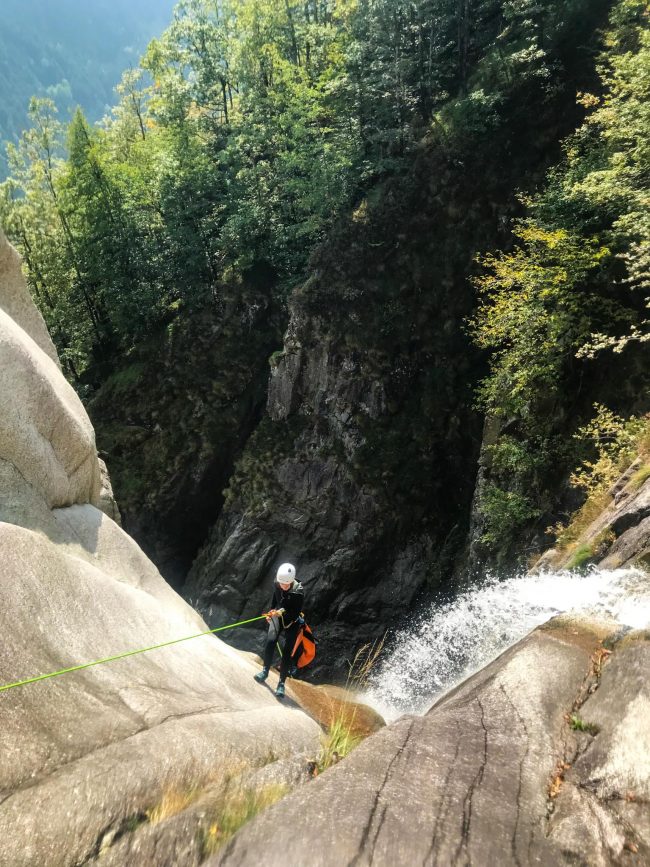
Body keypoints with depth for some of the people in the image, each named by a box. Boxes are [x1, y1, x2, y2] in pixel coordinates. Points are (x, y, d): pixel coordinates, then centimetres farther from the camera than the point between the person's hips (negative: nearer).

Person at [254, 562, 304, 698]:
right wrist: (271, 612, 13)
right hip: (278, 616, 3)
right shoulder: (277, 584, -15)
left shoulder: (299, 591, -29)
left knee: (287, 652, -7)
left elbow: (296, 614, -27)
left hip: (292, 621, -3)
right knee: (270, 641, -19)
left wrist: (282, 612, -39)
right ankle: (265, 671, 1)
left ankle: (281, 683, 6)